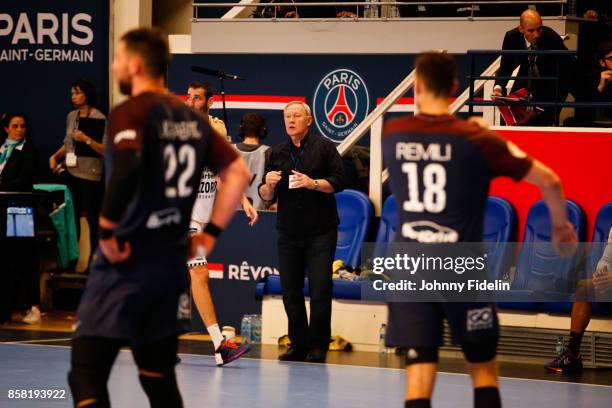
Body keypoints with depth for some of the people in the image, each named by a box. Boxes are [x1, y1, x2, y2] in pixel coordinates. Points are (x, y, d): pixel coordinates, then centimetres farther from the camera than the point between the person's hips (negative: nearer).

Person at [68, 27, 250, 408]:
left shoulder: (129, 112, -11)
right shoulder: (192, 118, 10)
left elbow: (126, 169, -30)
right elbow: (238, 173, 11)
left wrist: (107, 229, -19)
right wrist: (211, 233, 13)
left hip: (125, 265, -7)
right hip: (172, 263, 7)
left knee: (86, 375, -6)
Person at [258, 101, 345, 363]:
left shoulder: (324, 147, 2)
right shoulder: (275, 153, 12)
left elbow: (338, 182, -4)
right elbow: (266, 197, 12)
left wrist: (313, 183, -18)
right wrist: (268, 185, -10)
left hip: (321, 232, -4)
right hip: (288, 233, 4)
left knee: (320, 290, -7)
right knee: (290, 291, 3)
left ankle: (318, 346, 0)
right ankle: (298, 345, 12)